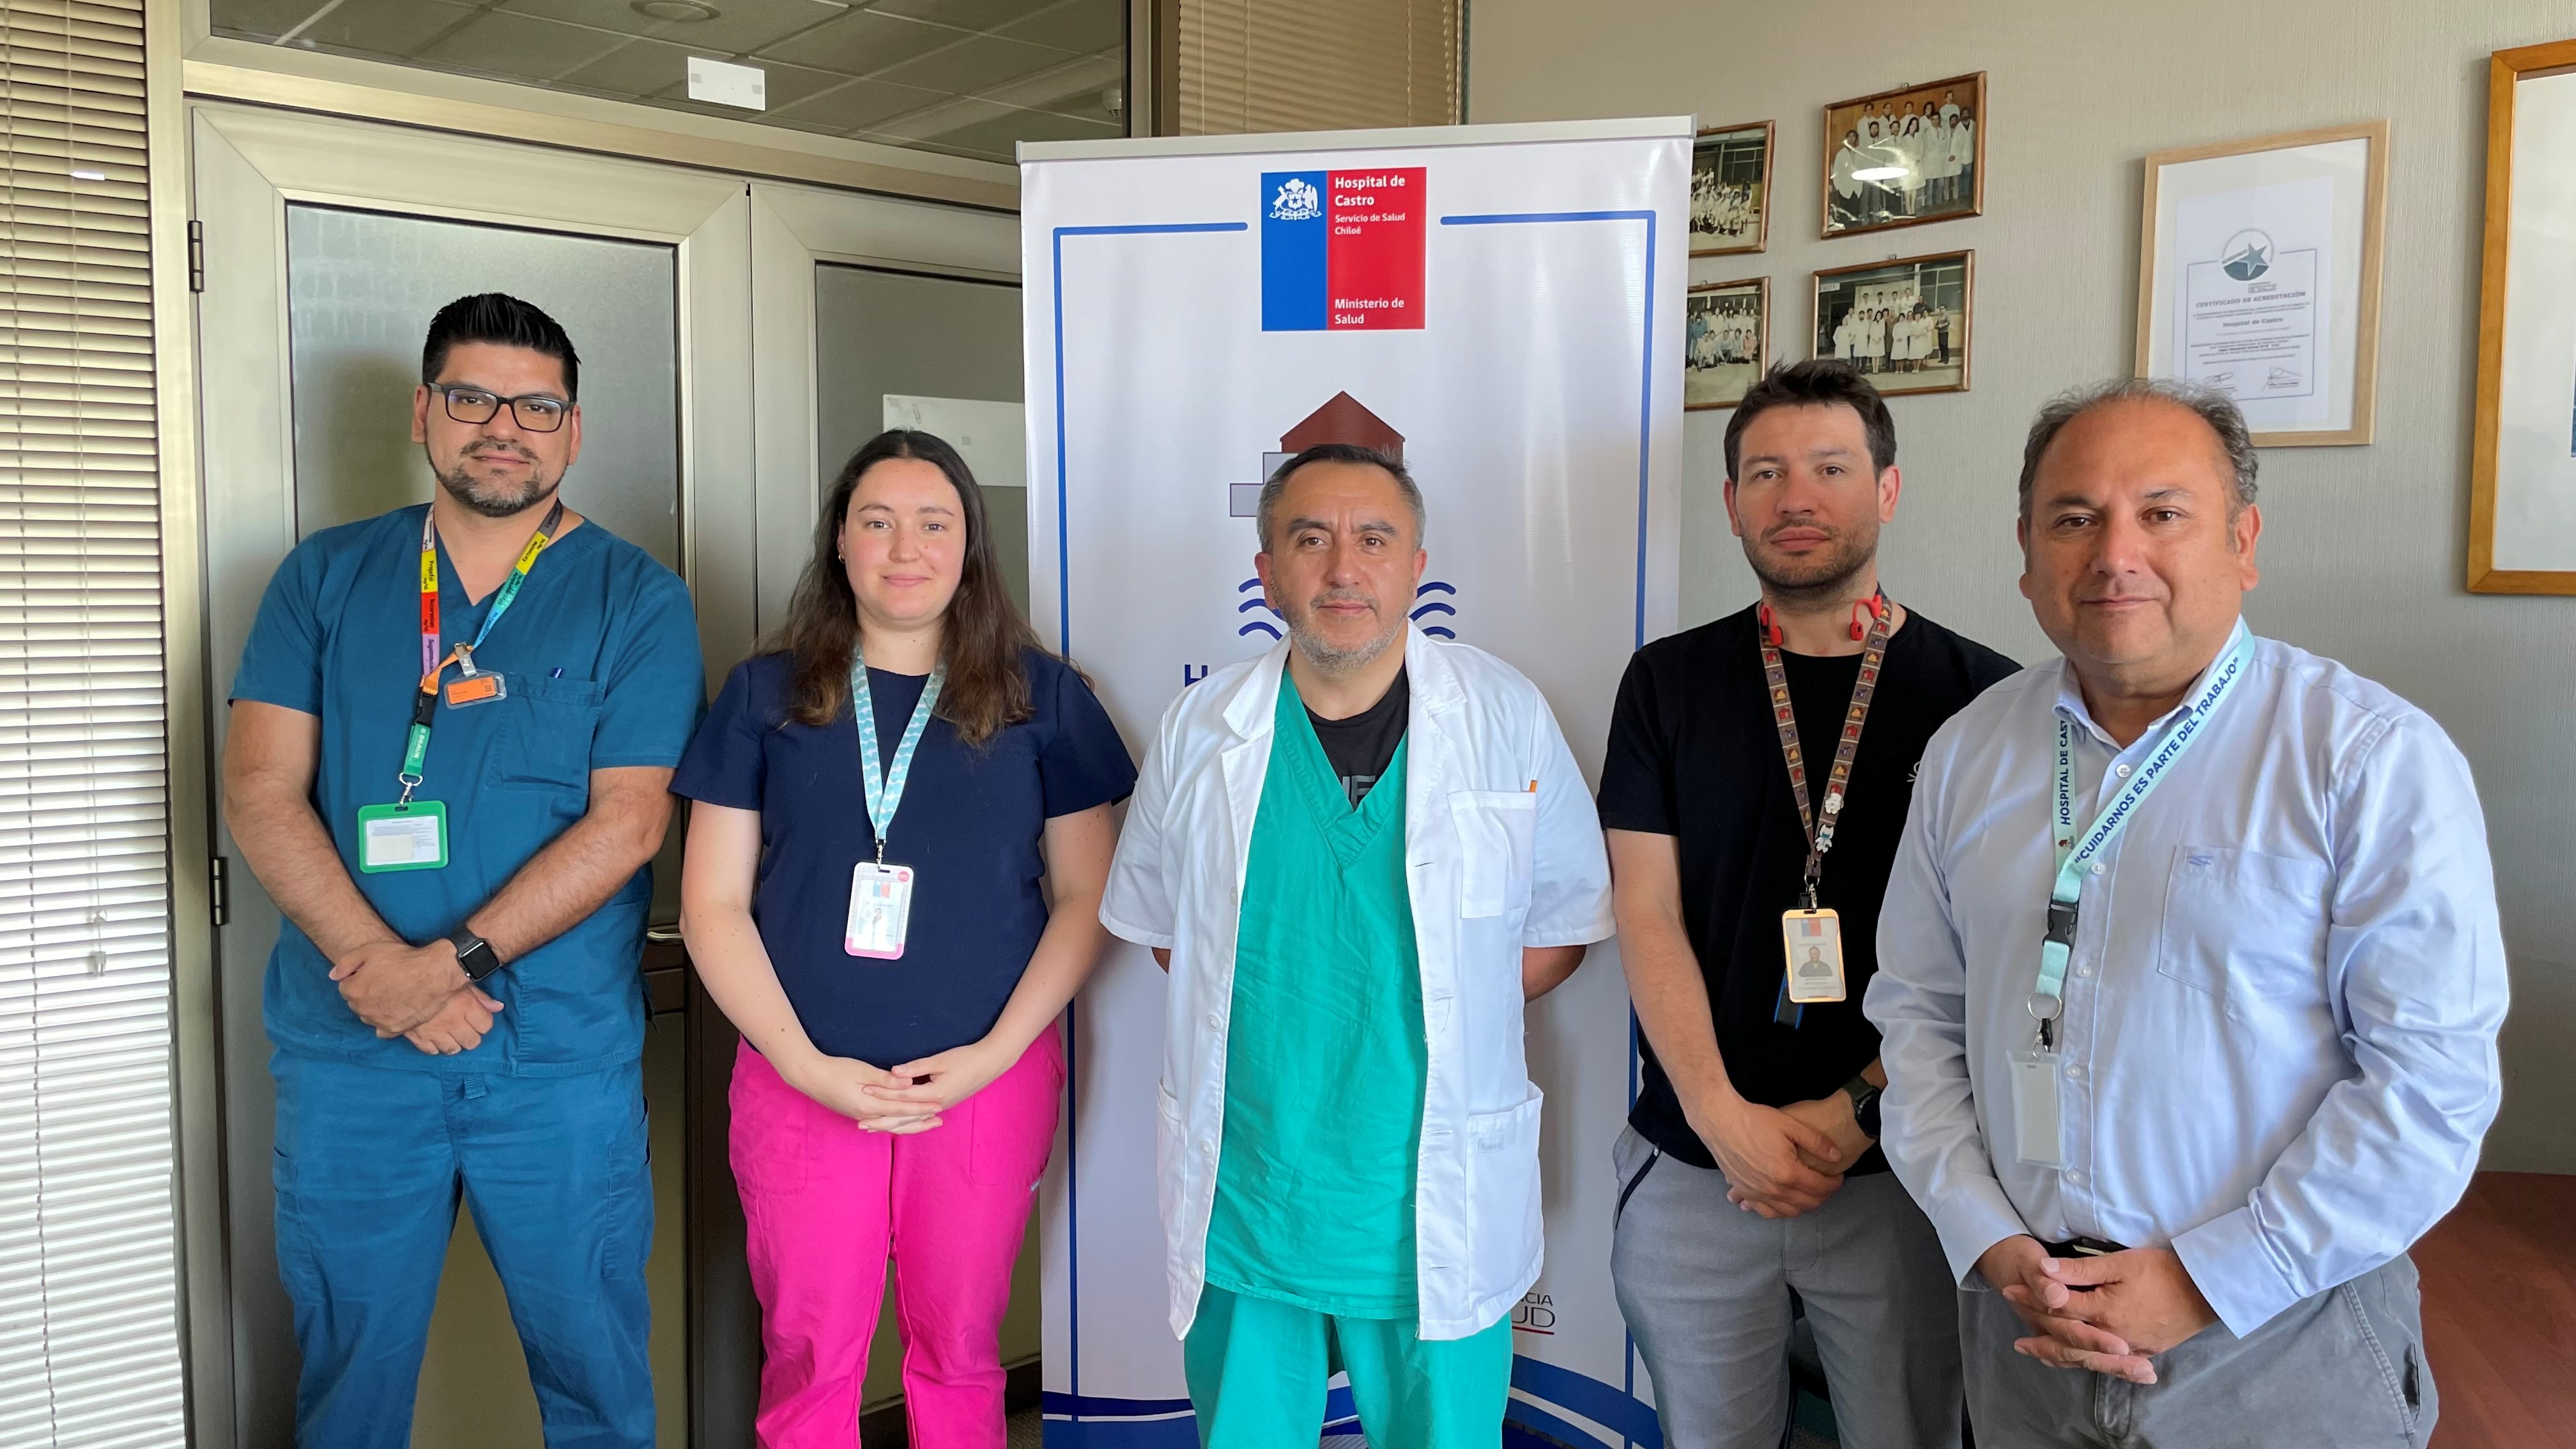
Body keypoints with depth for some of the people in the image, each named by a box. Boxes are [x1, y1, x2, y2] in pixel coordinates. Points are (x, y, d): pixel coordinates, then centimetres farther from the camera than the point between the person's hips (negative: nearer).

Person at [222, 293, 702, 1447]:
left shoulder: (636, 600, 0)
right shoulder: (326, 577, 8)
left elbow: (628, 821, -8)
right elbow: (261, 791, -1)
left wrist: (456, 960, -17)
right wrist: (375, 962, -15)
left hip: (560, 1051, -2)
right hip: (346, 1049, 2)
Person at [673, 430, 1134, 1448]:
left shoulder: (1039, 695, 2)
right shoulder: (765, 695, 3)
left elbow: (1085, 896, 2)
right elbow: (713, 906, 1)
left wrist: (992, 1055, -9)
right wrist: (808, 1065, -9)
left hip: (990, 1085, 0)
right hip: (802, 1086, 0)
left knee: (959, 1354, 12)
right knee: (808, 1361, 8)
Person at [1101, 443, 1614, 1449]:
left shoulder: (1505, 718, -3)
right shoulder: (1201, 731, 0)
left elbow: (1560, 928, 4)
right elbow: (1161, 924, 12)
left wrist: (1436, 1022, -5)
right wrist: (1273, 1014, 0)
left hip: (1435, 1210, -1)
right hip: (1242, 1209, 1)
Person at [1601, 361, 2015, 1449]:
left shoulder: (1978, 695, -2)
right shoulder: (1669, 684, 2)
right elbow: (1648, 917, -2)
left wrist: (1855, 1113, -12)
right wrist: (1724, 1118, -12)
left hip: (1899, 1172, -1)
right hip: (1693, 1161, 1)